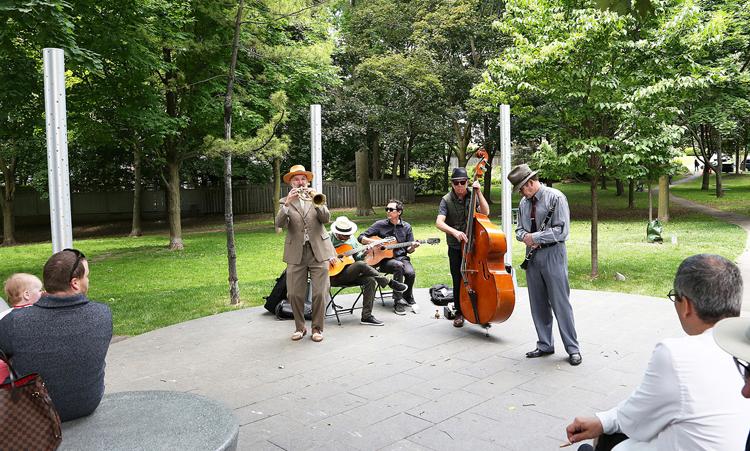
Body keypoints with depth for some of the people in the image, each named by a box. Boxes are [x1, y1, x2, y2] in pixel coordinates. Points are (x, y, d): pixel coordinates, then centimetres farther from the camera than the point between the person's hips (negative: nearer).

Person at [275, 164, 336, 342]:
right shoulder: (285, 202, 9)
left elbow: (326, 219, -6)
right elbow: (280, 223, -9)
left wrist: (317, 203, -23)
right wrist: (288, 203, -23)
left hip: (319, 252, 0)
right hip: (296, 254, 0)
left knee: (320, 293, -2)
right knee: (295, 294, 0)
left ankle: (317, 328, 13)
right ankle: (300, 327, 19)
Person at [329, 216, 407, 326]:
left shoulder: (351, 239, 13)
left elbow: (357, 257, 16)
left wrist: (363, 253, -6)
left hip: (350, 274, 6)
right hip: (334, 275, -6)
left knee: (371, 280, -21)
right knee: (361, 265, -30)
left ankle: (366, 316, -18)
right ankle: (389, 282, -15)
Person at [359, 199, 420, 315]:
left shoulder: (406, 227, 7)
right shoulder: (380, 224, 1)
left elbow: (408, 250, 10)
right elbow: (361, 238, 1)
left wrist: (412, 247, -12)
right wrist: (374, 242, -15)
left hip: (401, 257, 2)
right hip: (384, 259, -2)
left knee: (410, 273, -29)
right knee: (398, 266, -34)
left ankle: (407, 298, 2)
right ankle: (398, 302, -24)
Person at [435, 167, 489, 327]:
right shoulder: (447, 200, -6)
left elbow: (485, 212, -14)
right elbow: (439, 222, -18)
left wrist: (479, 192, -19)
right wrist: (454, 231, -35)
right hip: (455, 247, -1)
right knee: (458, 280, 5)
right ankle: (459, 313, 20)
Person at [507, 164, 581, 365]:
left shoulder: (555, 197, -10)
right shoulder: (524, 202, 10)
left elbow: (562, 231, -16)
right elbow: (519, 229, 16)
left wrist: (535, 237, -15)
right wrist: (525, 236, -7)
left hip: (553, 255, -6)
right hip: (532, 256, 6)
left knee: (560, 303, -3)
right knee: (538, 304, 12)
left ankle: (573, 349, 9)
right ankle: (545, 345, 24)